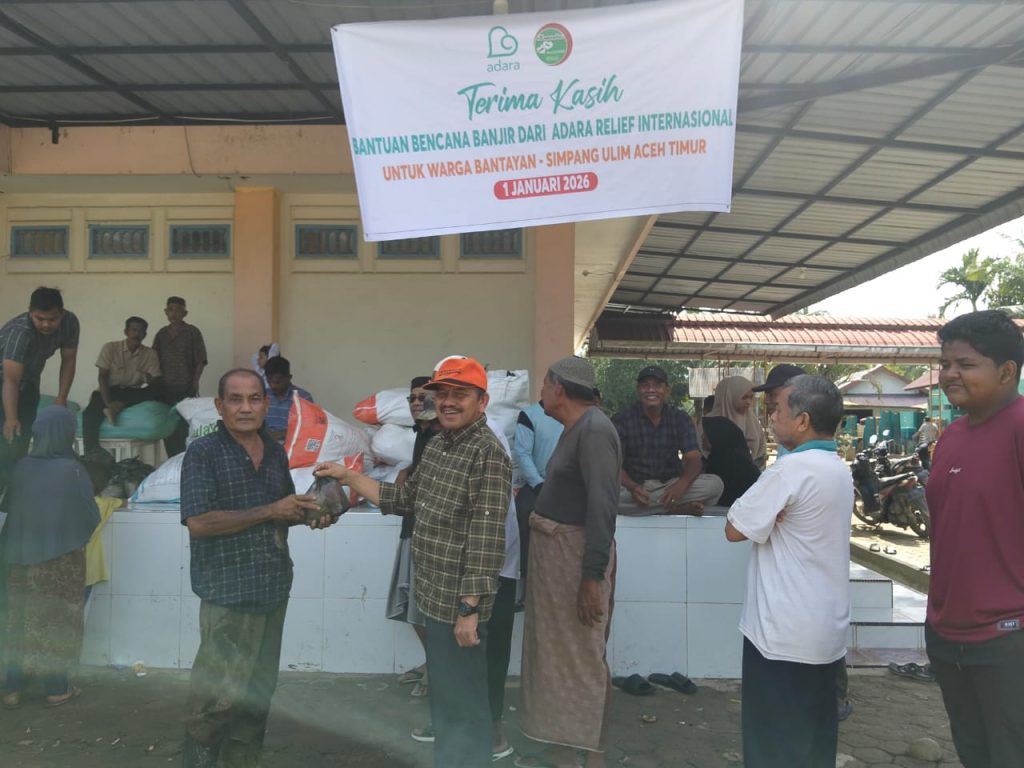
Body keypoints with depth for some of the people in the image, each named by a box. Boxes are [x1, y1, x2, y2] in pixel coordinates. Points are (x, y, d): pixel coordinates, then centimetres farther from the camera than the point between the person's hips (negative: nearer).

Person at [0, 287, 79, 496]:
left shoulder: (70, 322, -22)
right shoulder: (20, 331, -38)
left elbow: (68, 360, -10)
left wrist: (61, 398, -16)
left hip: (28, 381, 5)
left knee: (23, 439, 7)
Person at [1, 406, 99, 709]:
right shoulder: (71, 470, -17)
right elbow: (91, 517, -10)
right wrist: (73, 530, 12)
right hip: (61, 559, -4)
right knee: (58, 622, 10)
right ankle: (57, 689, 17)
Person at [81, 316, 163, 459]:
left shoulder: (150, 354, 3)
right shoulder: (110, 348, -2)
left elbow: (156, 382, -2)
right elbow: (103, 377, -8)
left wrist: (150, 379, -29)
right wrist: (108, 403, -23)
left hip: (135, 394, 2)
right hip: (111, 391, -2)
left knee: (158, 392, -30)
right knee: (91, 412, -34)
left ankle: (118, 406, -37)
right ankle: (91, 453, -39)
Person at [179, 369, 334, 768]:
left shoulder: (275, 452, 9)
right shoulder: (203, 453, -10)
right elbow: (198, 522, -19)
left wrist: (310, 513, -2)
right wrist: (269, 512, -20)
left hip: (274, 589, 6)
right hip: (228, 592, -6)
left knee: (258, 690, 18)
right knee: (217, 695, 2)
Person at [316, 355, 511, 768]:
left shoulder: (488, 456, -20)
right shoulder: (437, 445, 8)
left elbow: (485, 541, -22)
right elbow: (405, 498, 18)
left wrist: (470, 609, -22)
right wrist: (349, 476, 15)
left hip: (458, 602, -9)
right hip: (436, 596, 9)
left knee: (460, 701, 5)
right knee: (443, 693, 22)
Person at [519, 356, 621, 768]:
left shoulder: (594, 430, -19)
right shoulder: (575, 428, 11)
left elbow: (603, 506, -24)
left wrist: (593, 576, -26)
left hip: (576, 554, -10)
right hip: (555, 549, 10)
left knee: (581, 657, 0)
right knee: (557, 651, 16)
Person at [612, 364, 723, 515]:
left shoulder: (681, 420, 4)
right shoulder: (622, 420, -3)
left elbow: (694, 460, -5)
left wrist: (681, 485, -29)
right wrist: (632, 487, -34)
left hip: (671, 485, 2)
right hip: (633, 485, -1)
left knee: (714, 484, -21)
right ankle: (679, 507, -29)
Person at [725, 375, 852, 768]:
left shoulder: (791, 469, -21)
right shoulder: (838, 469, 8)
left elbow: (735, 529, -16)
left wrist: (767, 513, -3)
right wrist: (770, 513, -4)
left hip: (785, 633, -8)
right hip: (827, 629, 9)